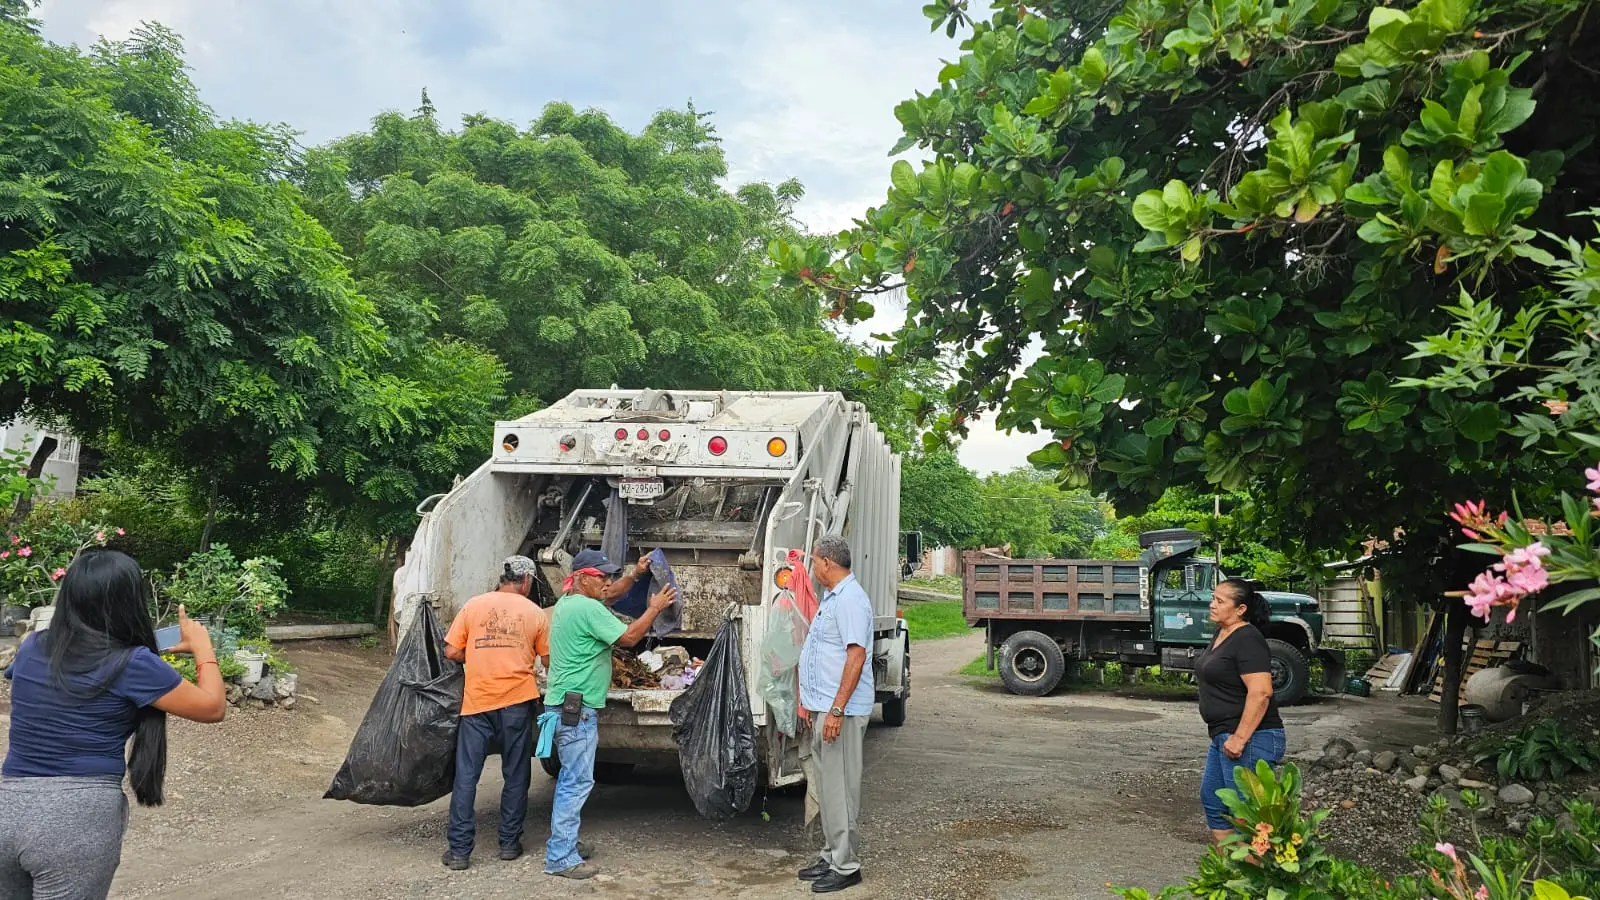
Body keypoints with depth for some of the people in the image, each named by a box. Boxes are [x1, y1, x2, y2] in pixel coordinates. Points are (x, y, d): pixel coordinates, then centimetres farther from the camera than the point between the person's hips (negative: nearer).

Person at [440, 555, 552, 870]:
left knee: (466, 775, 6)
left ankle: (459, 850, 6)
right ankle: (509, 842, 19)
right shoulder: (535, 614, 1)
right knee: (516, 775, 12)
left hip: (477, 701, 1)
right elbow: (548, 661, 4)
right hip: (518, 701, 0)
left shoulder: (473, 606, 3)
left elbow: (452, 652, 2)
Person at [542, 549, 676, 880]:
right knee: (577, 781, -6)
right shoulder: (587, 608, -19)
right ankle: (560, 858, -2)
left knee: (570, 778, 18)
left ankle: (564, 841, 28)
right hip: (577, 707, -11)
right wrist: (655, 608, -7)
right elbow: (628, 637, -18)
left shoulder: (567, 602, 12)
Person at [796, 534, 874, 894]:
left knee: (840, 789, -3)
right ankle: (831, 856, 26)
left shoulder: (850, 599, -17)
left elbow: (856, 655, -24)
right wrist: (809, 700, 22)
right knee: (826, 787, 16)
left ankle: (846, 866, 6)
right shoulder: (830, 597, 16)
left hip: (840, 712, -10)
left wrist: (836, 709, -26)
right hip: (822, 708, 10)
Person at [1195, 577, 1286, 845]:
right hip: (1224, 736, 11)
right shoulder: (1222, 634, 12)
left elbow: (1261, 692, -26)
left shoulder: (1247, 639, -18)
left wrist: (1240, 738, -27)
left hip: (1249, 739, -11)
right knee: (1212, 799, 17)